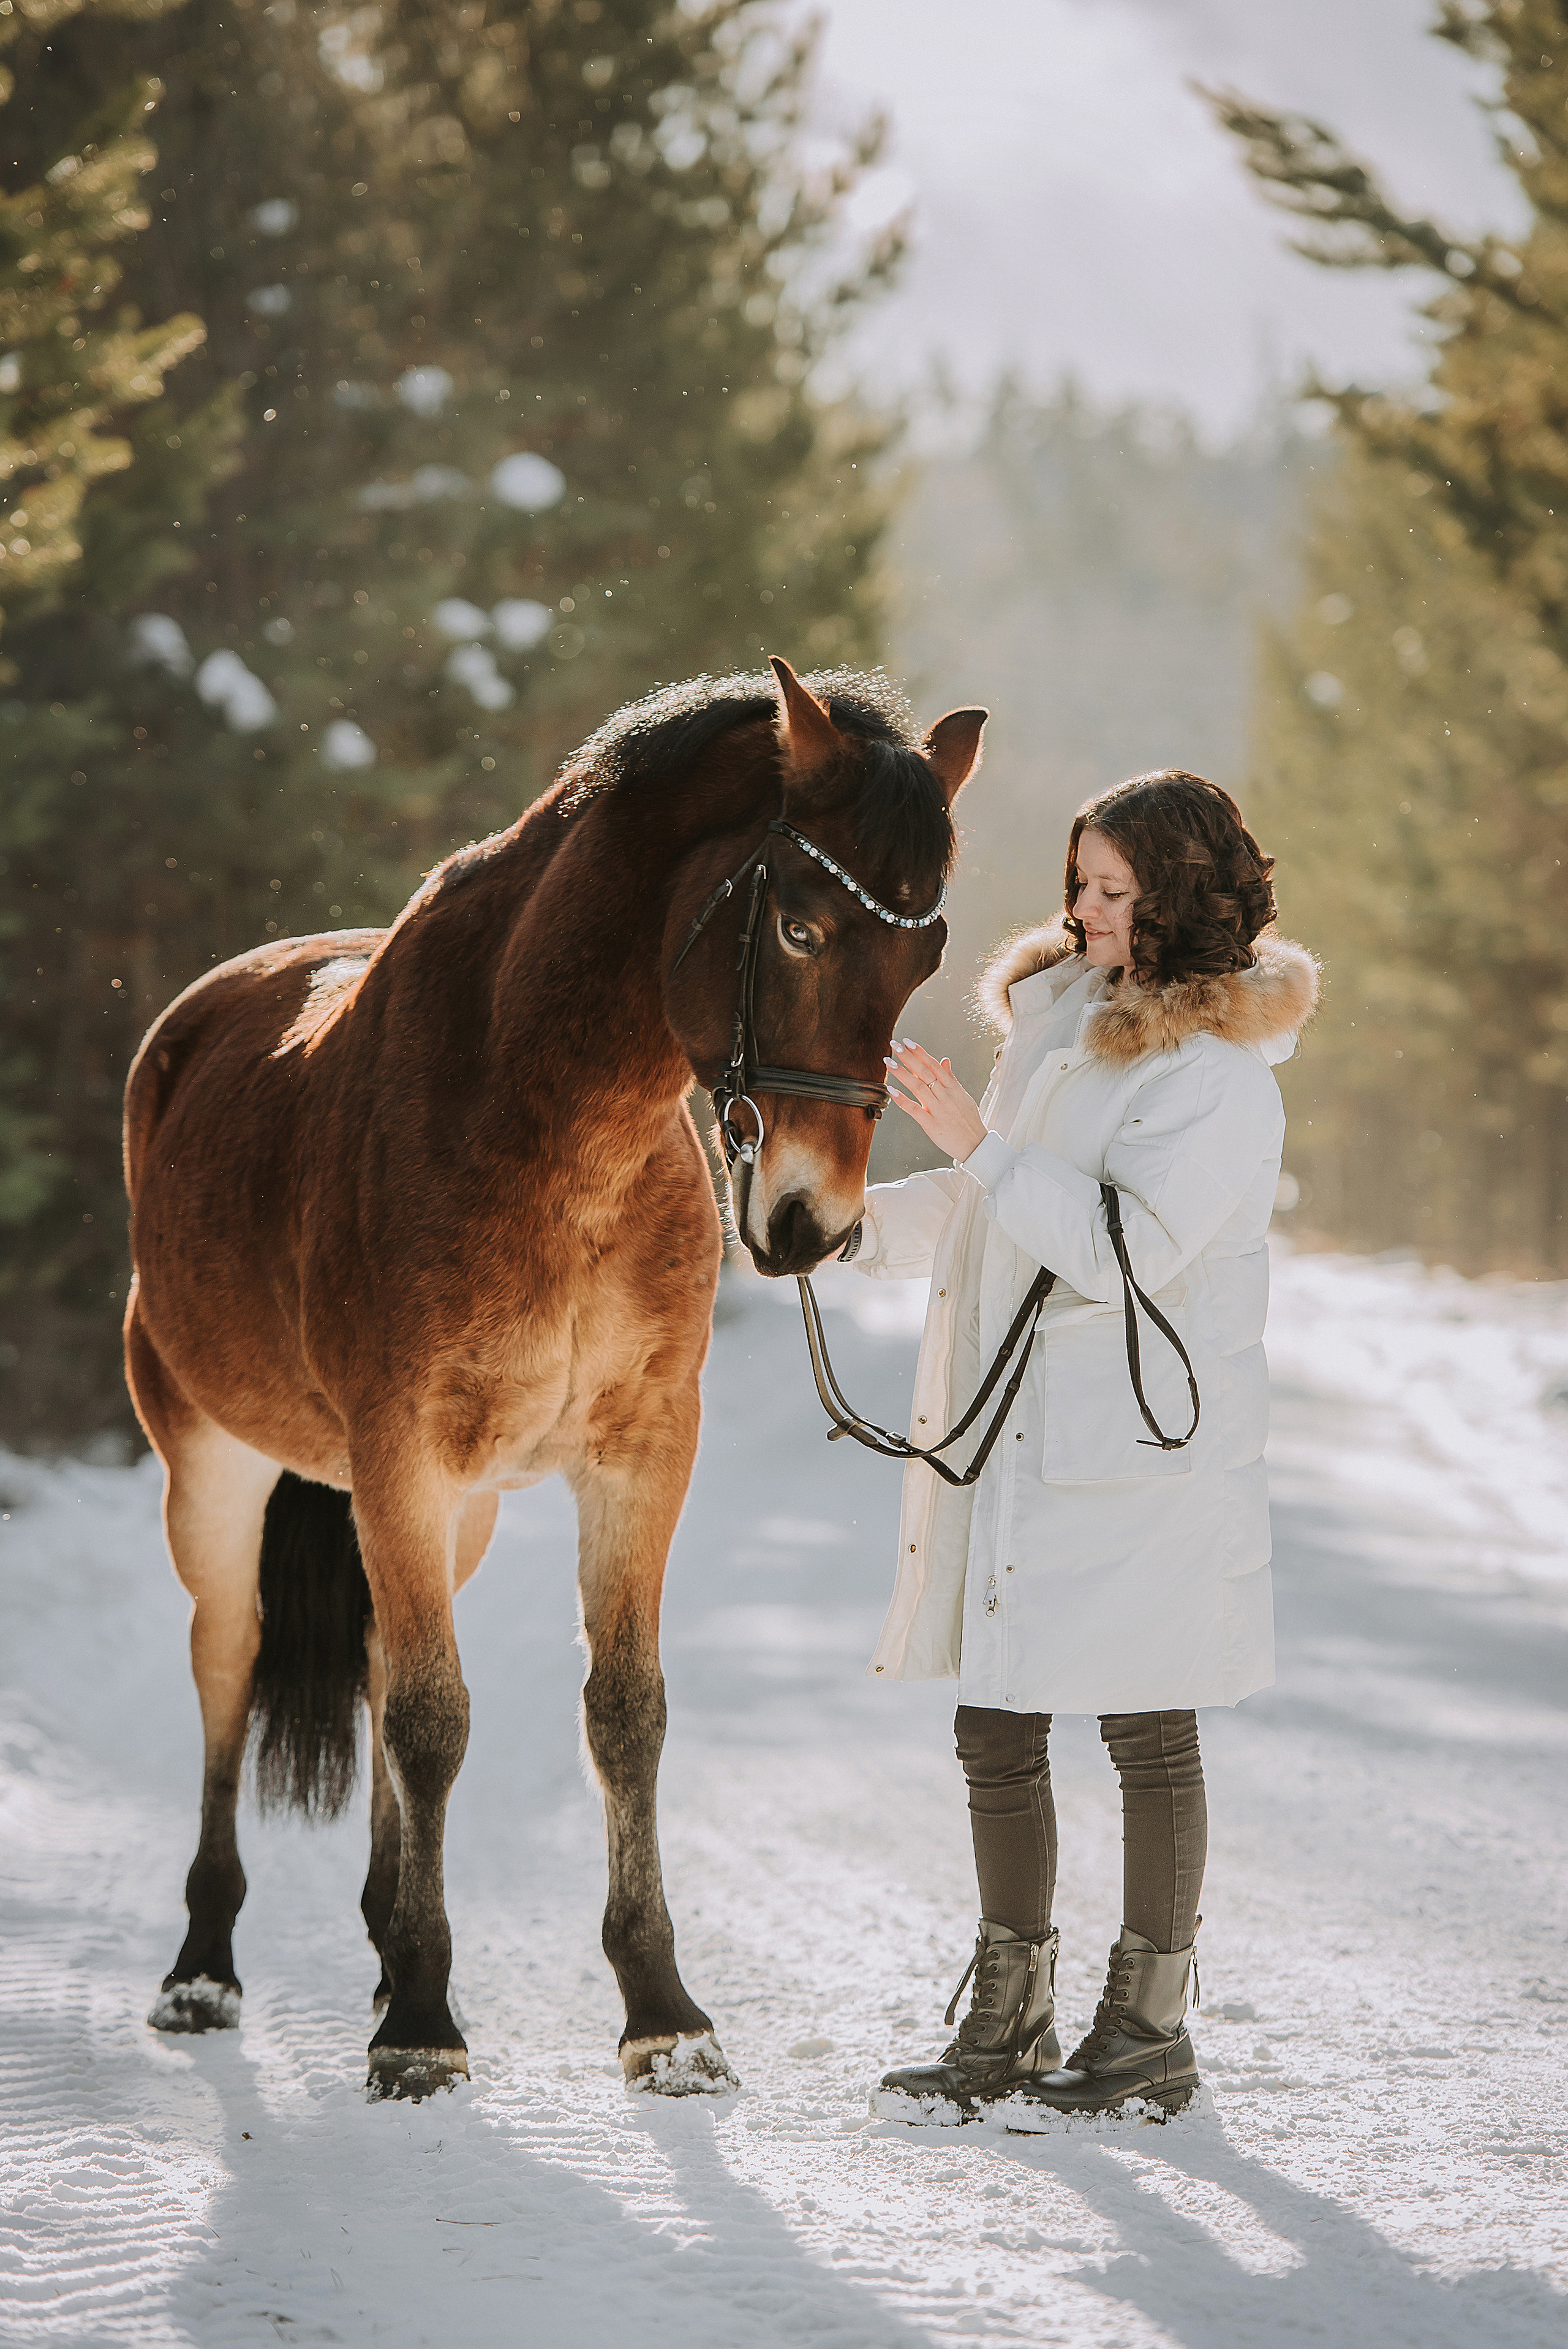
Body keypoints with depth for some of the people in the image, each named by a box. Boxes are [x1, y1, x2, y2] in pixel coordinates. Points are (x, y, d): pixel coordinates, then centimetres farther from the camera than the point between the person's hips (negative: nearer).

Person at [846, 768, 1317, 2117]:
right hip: (1007, 1435, 8)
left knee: (1149, 1735, 3)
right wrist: (853, 1221, 11)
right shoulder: (1061, 1013, 12)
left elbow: (1126, 1249, -23)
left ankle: (1152, 2030, 14)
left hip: (1136, 1450, -8)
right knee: (996, 1730, 9)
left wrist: (979, 1145, -23)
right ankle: (1010, 2024, 19)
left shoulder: (1218, 1077, -13)